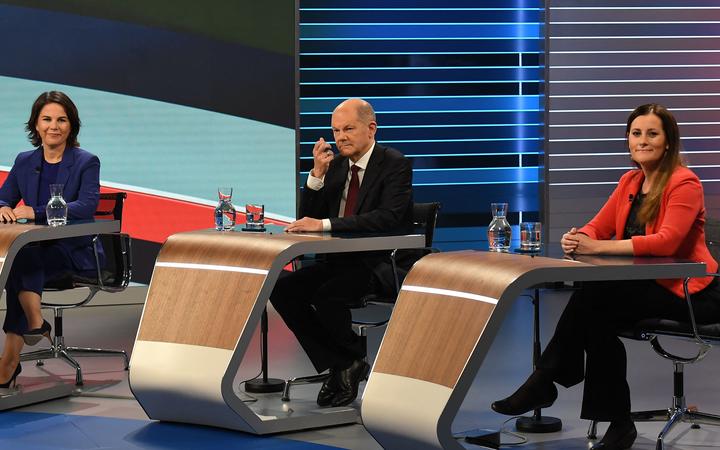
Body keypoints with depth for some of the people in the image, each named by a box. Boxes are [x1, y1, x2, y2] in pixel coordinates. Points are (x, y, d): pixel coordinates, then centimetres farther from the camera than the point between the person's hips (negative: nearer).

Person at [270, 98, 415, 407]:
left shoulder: (395, 164, -10)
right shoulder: (335, 164, 10)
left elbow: (388, 218, -26)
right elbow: (308, 218, 7)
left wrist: (325, 224, -31)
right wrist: (318, 174, -9)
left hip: (383, 266, -7)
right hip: (341, 261, 7)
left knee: (327, 296, -32)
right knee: (282, 289, -14)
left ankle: (352, 361, -3)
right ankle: (338, 366, -5)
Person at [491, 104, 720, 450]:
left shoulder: (683, 183, -13)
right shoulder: (630, 181, 11)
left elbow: (666, 241, -25)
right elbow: (598, 227, 7)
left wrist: (598, 247, -29)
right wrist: (578, 239, -19)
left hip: (687, 290, -7)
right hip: (650, 286, 7)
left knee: (592, 298, -25)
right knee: (597, 317, -23)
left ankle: (543, 384, -12)